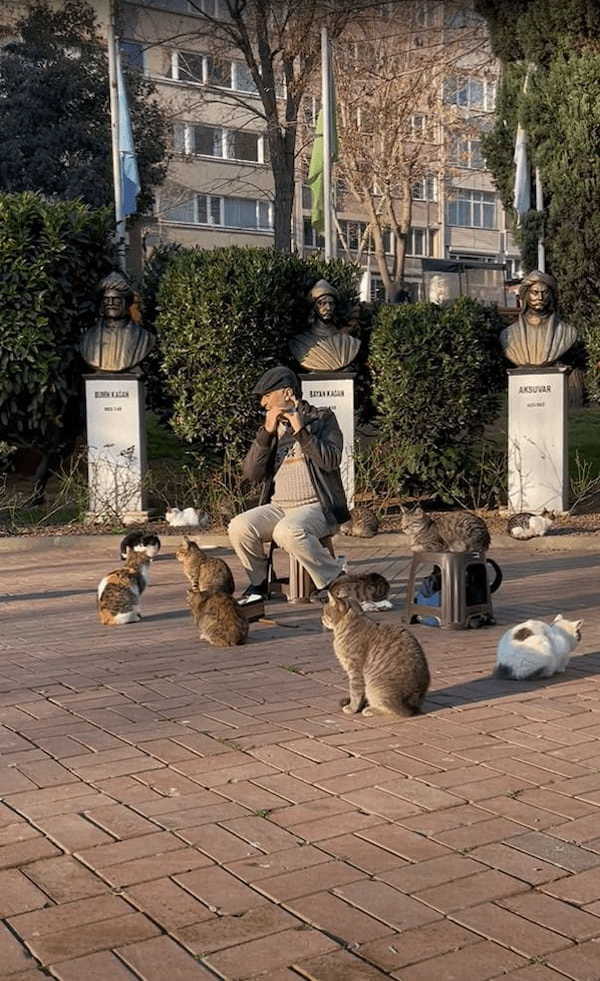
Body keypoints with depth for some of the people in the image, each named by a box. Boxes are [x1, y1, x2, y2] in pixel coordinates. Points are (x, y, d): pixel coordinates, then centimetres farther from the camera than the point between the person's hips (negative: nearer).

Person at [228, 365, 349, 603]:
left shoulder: (323, 419, 3)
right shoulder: (272, 428, 16)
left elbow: (331, 462, -14)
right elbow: (252, 474, 2)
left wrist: (301, 430, -17)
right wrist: (266, 433, -8)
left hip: (315, 506, -5)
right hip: (278, 507, 5)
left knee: (287, 531, -36)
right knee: (239, 527, -21)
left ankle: (333, 579, -15)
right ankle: (258, 583, 1)